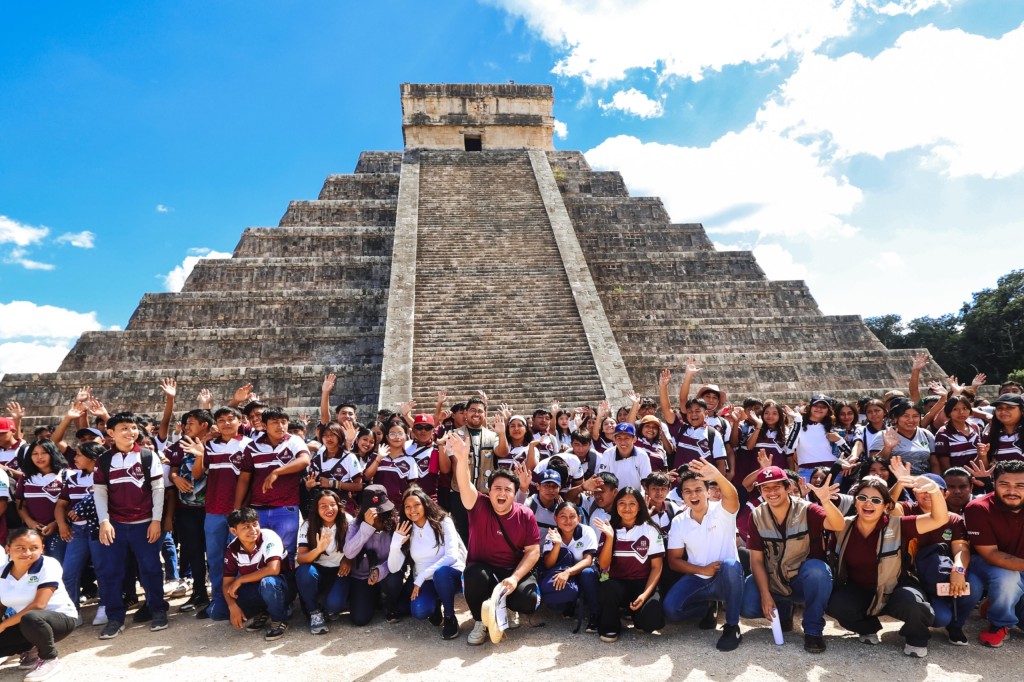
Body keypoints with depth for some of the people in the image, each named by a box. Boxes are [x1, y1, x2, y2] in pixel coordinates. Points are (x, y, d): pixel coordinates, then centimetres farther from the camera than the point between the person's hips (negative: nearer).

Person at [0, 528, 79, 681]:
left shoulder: (48, 565, -18)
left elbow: (38, 605, -24)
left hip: (61, 617, -6)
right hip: (23, 622, 6)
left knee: (30, 619, -37)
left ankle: (49, 660, -11)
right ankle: (31, 650, 14)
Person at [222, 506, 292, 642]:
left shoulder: (269, 537, -24)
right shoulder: (232, 549, -8)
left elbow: (273, 569, -36)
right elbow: (227, 583, -6)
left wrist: (240, 580, -27)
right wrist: (232, 606, -25)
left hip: (282, 586, -5)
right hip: (255, 590, 5)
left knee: (267, 582, -39)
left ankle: (279, 620, -12)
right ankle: (260, 613, 9)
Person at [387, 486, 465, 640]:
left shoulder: (443, 522, -10)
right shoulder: (406, 532, 1)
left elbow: (452, 556, -22)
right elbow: (394, 568, -5)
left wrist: (422, 576, -25)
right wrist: (395, 544, -23)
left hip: (448, 576, -3)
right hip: (424, 582, 3)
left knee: (441, 572, -38)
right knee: (419, 612, -29)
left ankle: (450, 618, -14)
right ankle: (436, 602, 8)